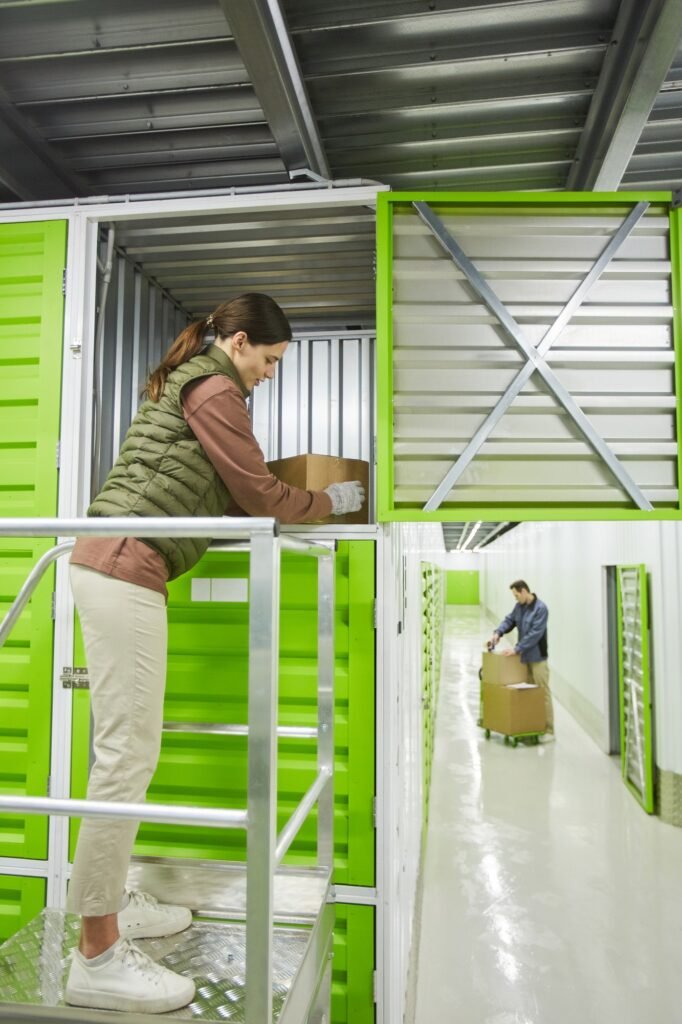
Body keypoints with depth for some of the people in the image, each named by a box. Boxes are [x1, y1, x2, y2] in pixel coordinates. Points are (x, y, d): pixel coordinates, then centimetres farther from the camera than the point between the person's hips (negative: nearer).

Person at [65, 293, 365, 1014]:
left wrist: (292, 508, 21)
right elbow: (259, 494, -6)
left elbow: (224, 497, 24)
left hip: (107, 565, 11)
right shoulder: (214, 389, -6)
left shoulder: (184, 385, 25)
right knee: (128, 751, -8)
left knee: (127, 746, 14)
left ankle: (109, 901, 26)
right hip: (126, 570, -11)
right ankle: (98, 958, 1)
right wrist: (331, 502, 9)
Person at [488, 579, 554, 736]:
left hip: (537, 657, -8)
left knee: (542, 693, -1)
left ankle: (548, 729, 5)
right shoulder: (519, 606, 9)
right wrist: (498, 633, -9)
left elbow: (535, 633, -22)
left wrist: (516, 649, -23)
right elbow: (509, 620, 11)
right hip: (524, 656, 8)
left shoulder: (540, 608, -17)